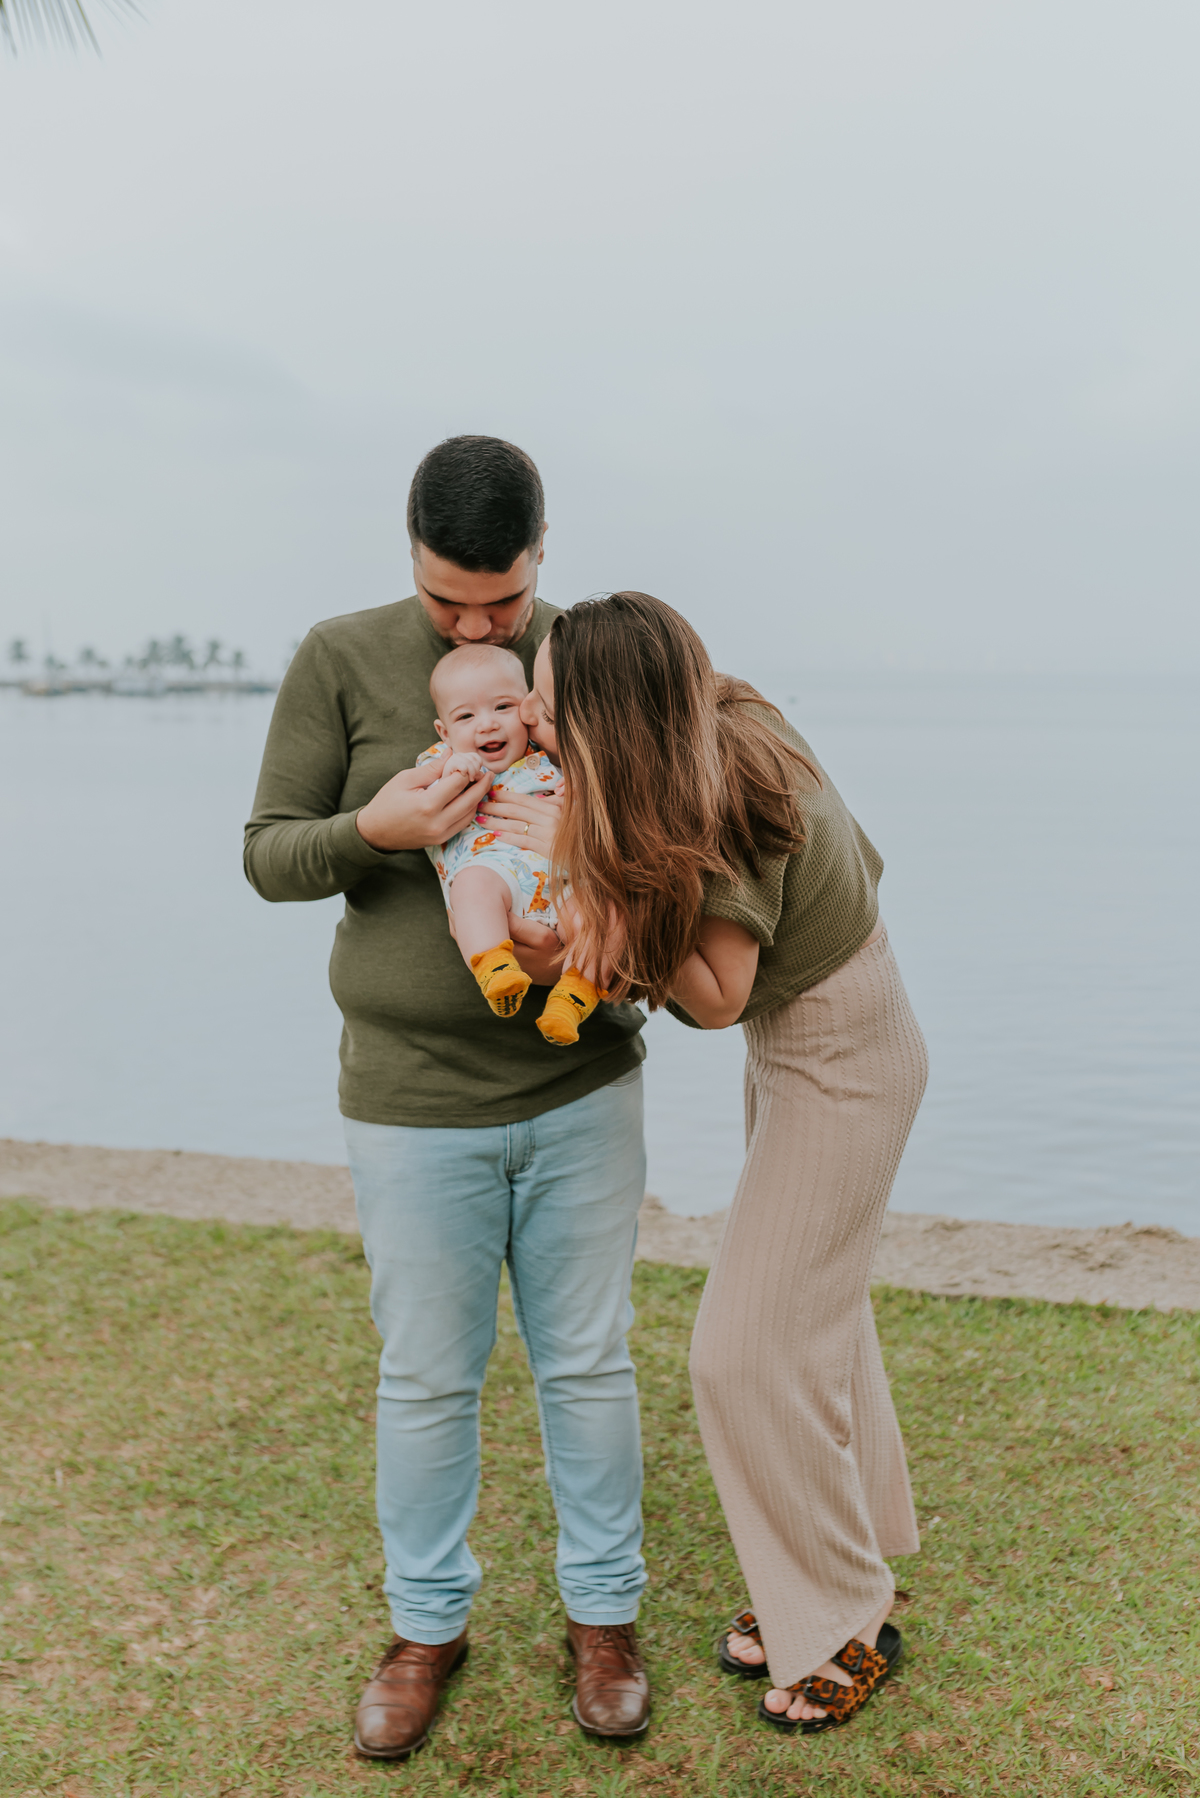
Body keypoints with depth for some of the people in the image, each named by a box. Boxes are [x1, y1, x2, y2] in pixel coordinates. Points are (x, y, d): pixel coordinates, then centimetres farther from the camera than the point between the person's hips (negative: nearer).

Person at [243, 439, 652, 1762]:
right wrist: (374, 830, -25)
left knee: (587, 1363, 13)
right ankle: (426, 1626, 35)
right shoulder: (341, 661, -7)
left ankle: (602, 1614, 34)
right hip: (415, 1103, -1)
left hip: (582, 1084, 1)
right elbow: (270, 857, -3)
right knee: (427, 1378, 12)